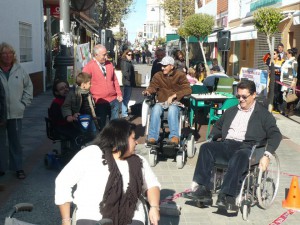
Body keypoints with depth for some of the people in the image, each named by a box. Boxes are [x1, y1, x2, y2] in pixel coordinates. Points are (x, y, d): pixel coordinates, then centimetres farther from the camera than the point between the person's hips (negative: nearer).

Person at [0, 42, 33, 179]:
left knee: (16, 142, 12)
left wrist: (24, 103, 3)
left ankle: (18, 167, 23)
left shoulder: (20, 70, 1)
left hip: (16, 113, 2)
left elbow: (29, 87, 10)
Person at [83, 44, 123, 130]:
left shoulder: (109, 64, 7)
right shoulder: (89, 67, -8)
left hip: (114, 100, 4)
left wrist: (119, 94, 9)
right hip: (100, 102, -4)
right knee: (102, 125, 6)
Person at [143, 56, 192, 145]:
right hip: (161, 102, 2)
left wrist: (174, 96, -15)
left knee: (172, 110, -37)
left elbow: (188, 90, -4)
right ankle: (153, 137, -36)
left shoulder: (180, 75, 4)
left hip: (175, 102, -2)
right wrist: (148, 91, -17)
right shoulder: (158, 75, 12)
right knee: (156, 109, -32)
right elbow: (153, 86, 8)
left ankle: (174, 136, -41)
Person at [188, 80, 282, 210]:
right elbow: (218, 127, 36)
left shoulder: (263, 114, 12)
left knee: (239, 156, -40)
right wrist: (211, 138, 14)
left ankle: (228, 196, -43)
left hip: (246, 147, -4)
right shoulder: (231, 111, 28)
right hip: (227, 144, 5)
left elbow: (275, 135, 2)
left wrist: (267, 156, -13)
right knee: (206, 147, -25)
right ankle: (202, 189, -31)